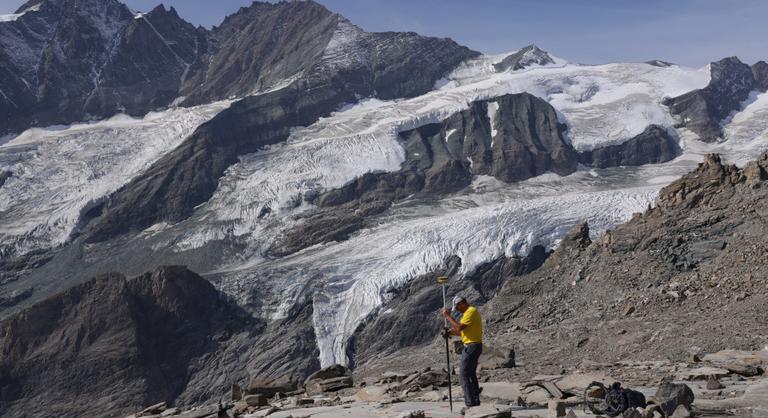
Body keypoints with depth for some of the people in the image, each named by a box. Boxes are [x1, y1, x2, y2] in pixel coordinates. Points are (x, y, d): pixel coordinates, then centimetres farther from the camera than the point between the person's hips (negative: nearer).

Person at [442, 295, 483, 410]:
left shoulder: (471, 311, -15)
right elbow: (463, 331, 20)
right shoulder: (468, 312, 18)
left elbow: (459, 327, -23)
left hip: (472, 346, -11)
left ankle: (470, 403, -11)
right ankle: (475, 401, 21)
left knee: (464, 374, -10)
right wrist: (452, 332, 6)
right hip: (471, 346, 11)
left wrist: (448, 316, -16)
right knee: (471, 374, 15)